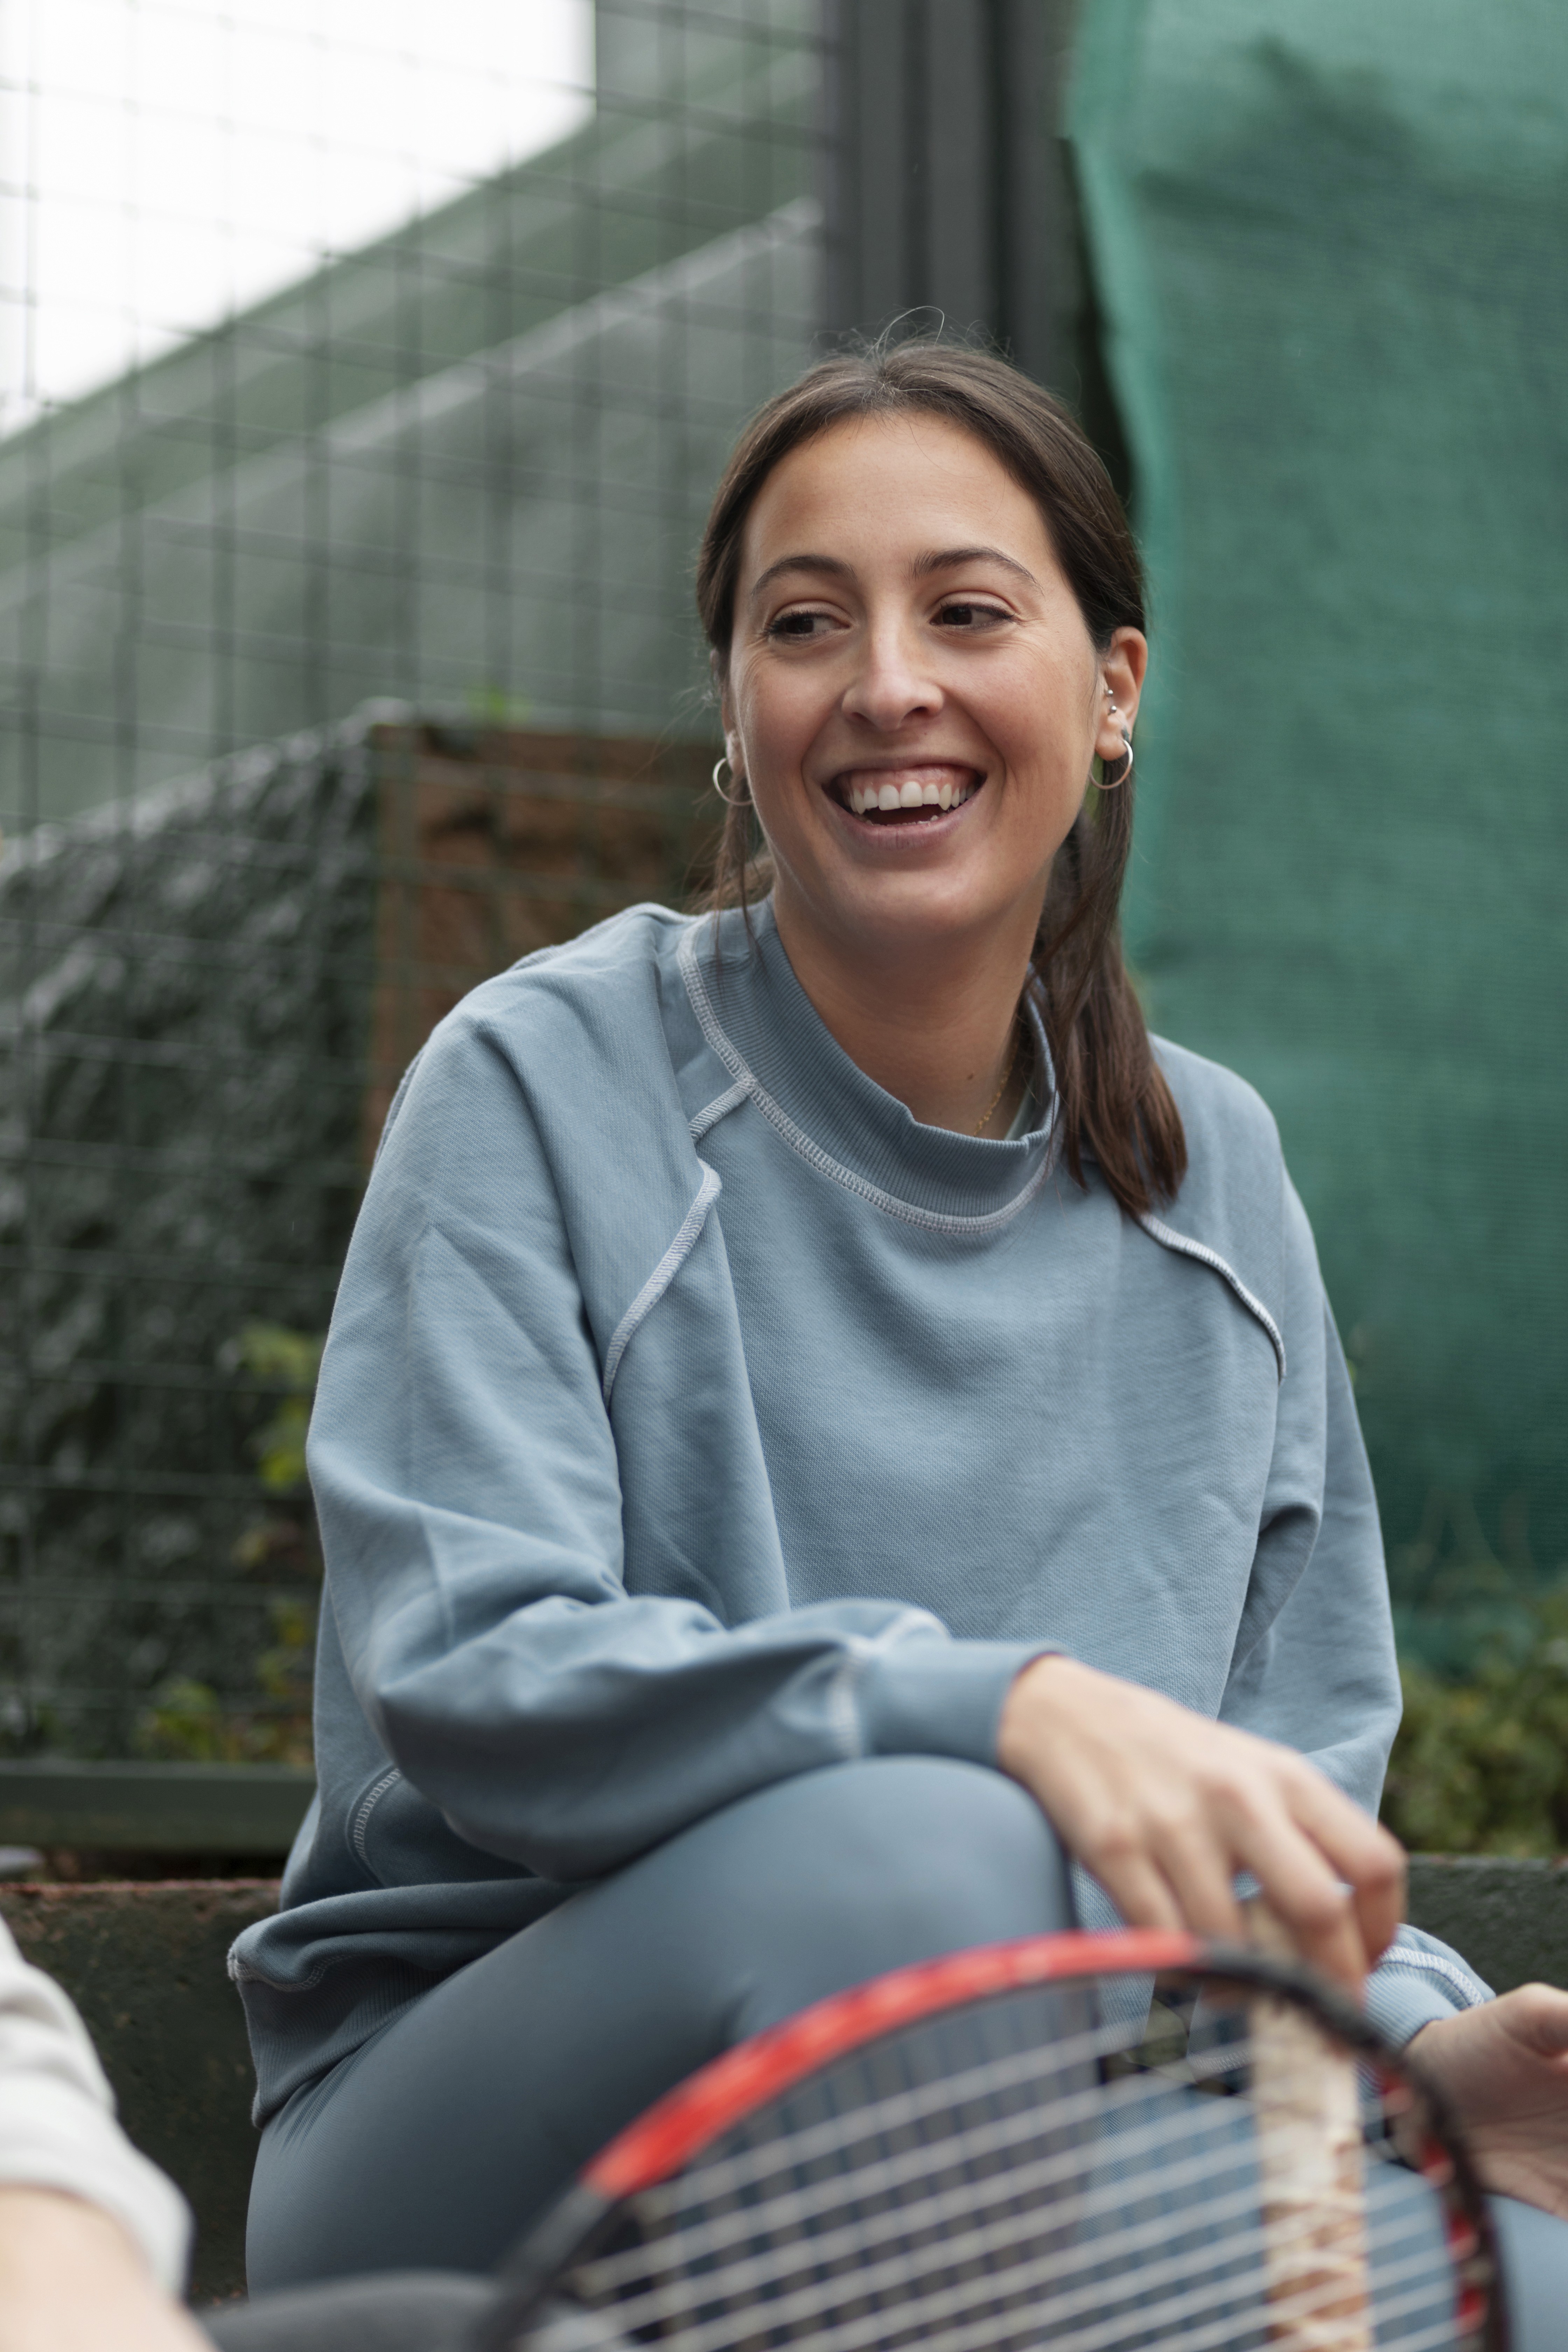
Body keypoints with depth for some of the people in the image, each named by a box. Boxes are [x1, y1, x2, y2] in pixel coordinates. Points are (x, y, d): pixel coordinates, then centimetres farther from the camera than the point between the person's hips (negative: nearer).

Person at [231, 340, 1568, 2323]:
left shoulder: (1210, 1176, 9)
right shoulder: (542, 1085, -5)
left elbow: (1286, 1797, 10)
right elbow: (459, 1672, -17)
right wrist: (1003, 1707, -33)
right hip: (488, 2126, -2)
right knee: (923, 1847, -35)